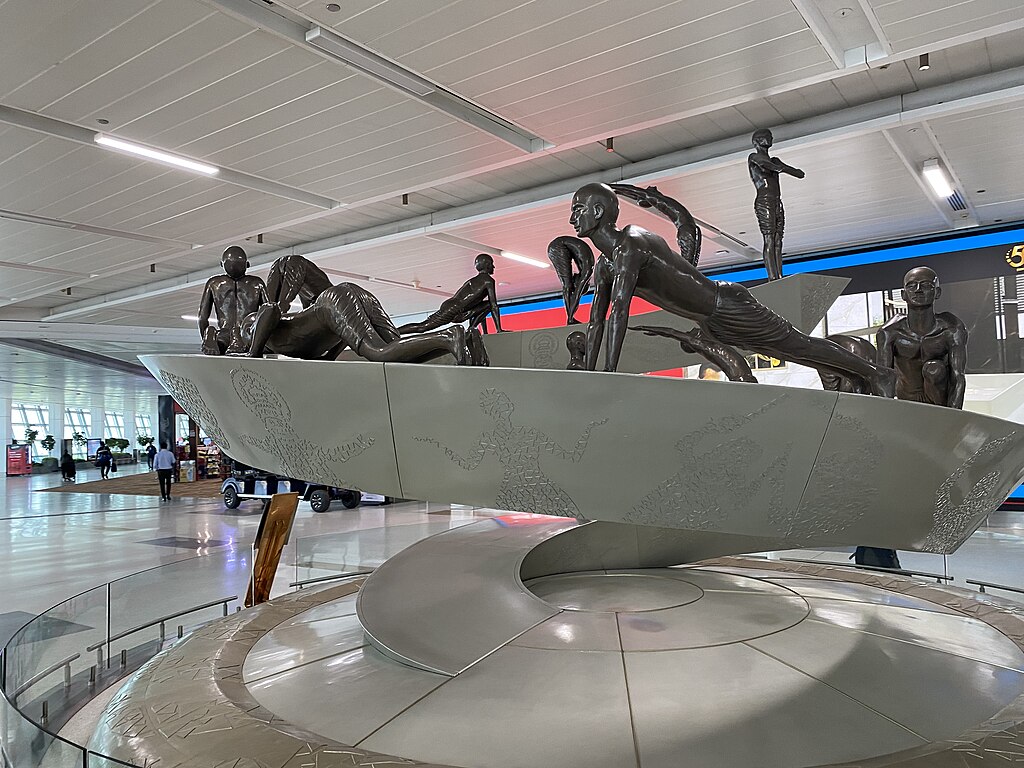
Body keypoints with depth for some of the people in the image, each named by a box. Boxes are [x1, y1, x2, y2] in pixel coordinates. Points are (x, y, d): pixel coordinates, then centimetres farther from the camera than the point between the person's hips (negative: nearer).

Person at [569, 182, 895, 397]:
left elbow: (620, 309, -33)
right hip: (712, 323, 9)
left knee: (799, 346, 3)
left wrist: (610, 372, -36)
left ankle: (878, 374, 19)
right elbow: (596, 322, 6)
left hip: (730, 308, -9)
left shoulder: (630, 244, -24)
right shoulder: (603, 265, 5)